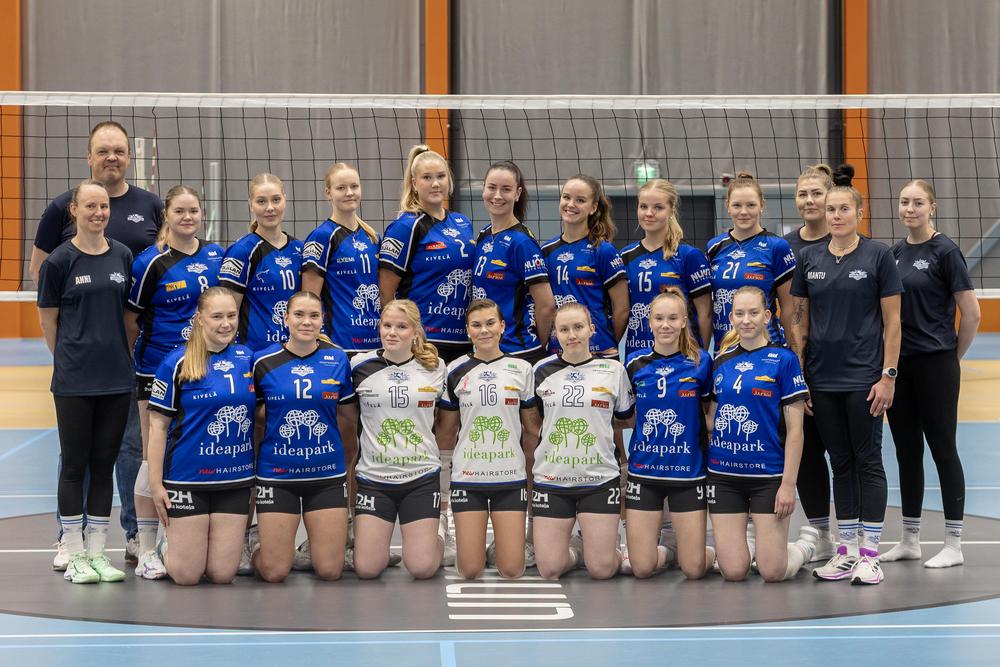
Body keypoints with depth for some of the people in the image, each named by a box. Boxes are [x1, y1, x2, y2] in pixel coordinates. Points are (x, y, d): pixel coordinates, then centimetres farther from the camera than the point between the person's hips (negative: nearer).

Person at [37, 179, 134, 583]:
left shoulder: (123, 256, 6)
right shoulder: (59, 261, -5)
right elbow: (48, 320, 1)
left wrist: (119, 355, 10)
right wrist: (71, 359, 6)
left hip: (117, 378, 4)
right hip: (74, 380, -4)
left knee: (104, 465, 8)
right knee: (75, 465, 3)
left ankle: (97, 553, 15)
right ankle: (74, 555, 10)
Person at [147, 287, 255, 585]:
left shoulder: (247, 358, 5)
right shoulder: (177, 363, -6)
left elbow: (258, 415, 15)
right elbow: (158, 426, -4)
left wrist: (259, 472, 9)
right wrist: (156, 484, -8)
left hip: (236, 479, 4)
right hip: (188, 479, -3)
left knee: (222, 574, 2)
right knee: (187, 575, 0)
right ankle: (164, 549, 32)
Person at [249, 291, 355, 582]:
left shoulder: (338, 359, 0)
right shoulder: (263, 361, -4)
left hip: (327, 472, 1)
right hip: (277, 473, -1)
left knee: (330, 570, 3)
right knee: (274, 572, 1)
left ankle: (313, 544, 36)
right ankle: (258, 547, 35)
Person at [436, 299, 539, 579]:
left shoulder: (522, 369, 4)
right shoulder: (456, 371, 3)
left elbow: (532, 427, 10)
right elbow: (445, 430, 12)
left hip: (511, 479, 0)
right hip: (468, 478, 0)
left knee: (512, 571, -4)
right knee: (469, 570, -3)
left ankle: (500, 547, 29)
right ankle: (477, 545, 31)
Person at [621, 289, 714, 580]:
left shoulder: (700, 362, -3)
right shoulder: (635, 363, 2)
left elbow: (710, 413, 8)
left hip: (688, 471, -1)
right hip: (644, 470, 2)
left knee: (694, 569, -2)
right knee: (641, 568, -1)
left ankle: (711, 551, 30)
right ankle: (663, 552, 30)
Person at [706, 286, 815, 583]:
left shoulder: (783, 359, -6)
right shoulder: (721, 361, 7)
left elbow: (794, 428, -7)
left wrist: (789, 483, -11)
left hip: (768, 474, -3)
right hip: (724, 473, 3)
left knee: (773, 572, -3)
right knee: (733, 571, -1)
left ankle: (806, 542, 27)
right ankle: (745, 542, 32)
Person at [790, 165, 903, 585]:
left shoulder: (878, 256, -4)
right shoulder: (809, 259, 7)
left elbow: (892, 322, -5)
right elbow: (800, 322, 10)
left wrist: (888, 375, -11)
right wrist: (795, 376, 5)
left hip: (864, 377, -4)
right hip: (822, 379, 4)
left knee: (867, 462, 0)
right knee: (841, 464, 10)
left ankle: (870, 555, 5)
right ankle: (846, 551, 15)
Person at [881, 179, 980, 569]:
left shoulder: (944, 252, -9)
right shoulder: (894, 253, 10)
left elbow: (971, 313, -8)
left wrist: (953, 357, 0)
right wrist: (887, 362, 11)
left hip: (935, 365, -6)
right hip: (898, 365, 6)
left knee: (943, 449, -1)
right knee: (907, 452, 10)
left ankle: (953, 544, 7)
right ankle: (909, 540, 19)